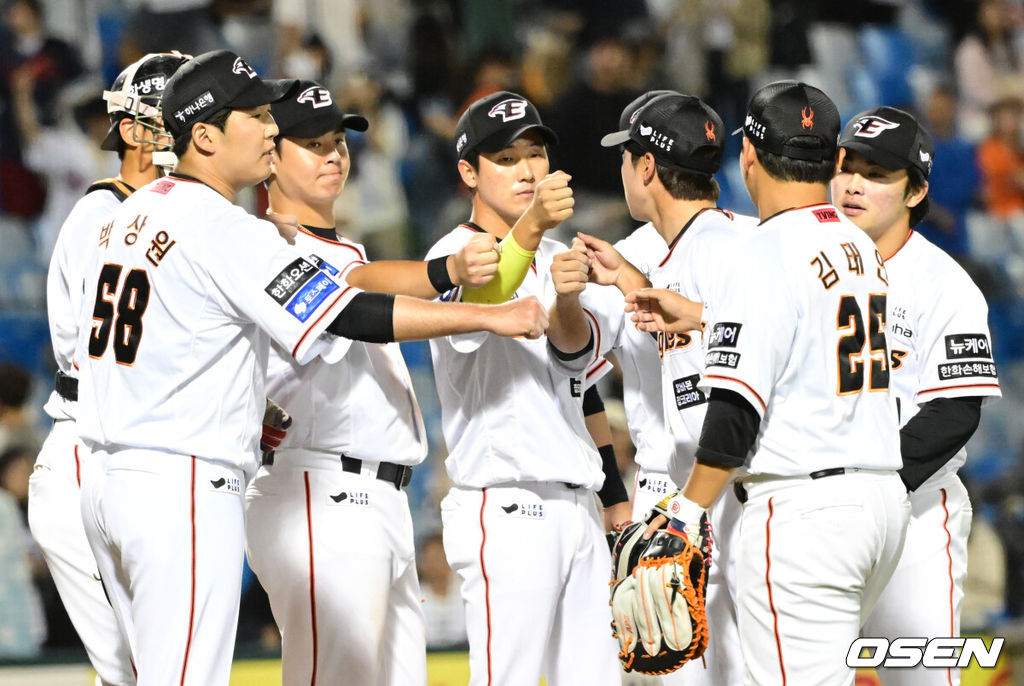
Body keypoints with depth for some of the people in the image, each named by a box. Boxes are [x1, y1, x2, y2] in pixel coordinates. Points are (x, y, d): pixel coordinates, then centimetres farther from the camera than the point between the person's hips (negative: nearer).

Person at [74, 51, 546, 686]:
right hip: (184, 490, -9)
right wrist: (492, 316, -14)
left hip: (108, 482, 9)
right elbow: (356, 316, -19)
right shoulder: (226, 230, -15)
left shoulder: (131, 214, 13)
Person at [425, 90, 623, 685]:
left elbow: (577, 357, 10)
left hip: (579, 503, 7)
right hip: (506, 507, -7)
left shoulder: (557, 257, 19)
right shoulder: (455, 254, -6)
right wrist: (532, 227, -45)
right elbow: (474, 307, -31)